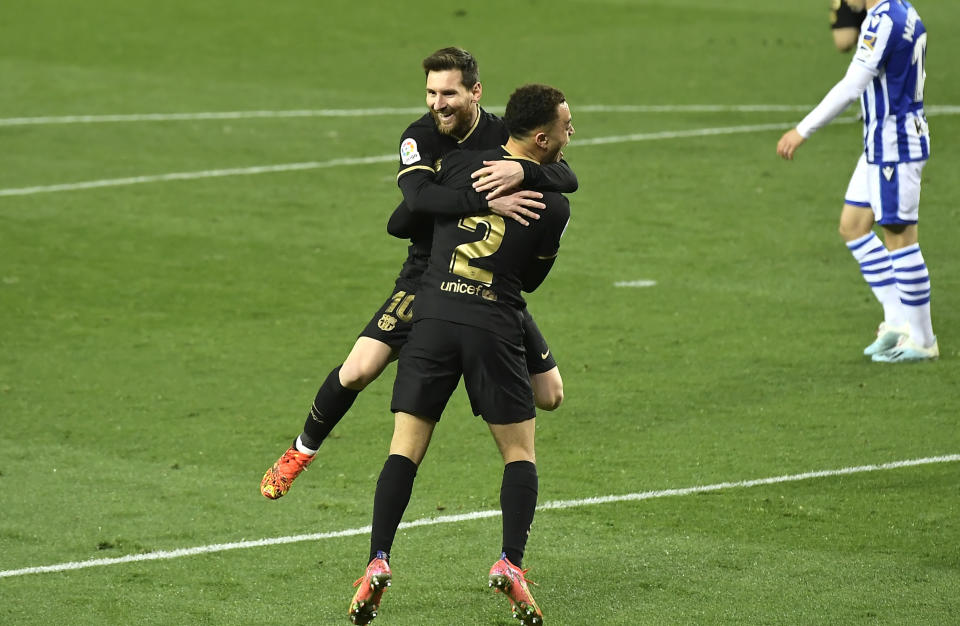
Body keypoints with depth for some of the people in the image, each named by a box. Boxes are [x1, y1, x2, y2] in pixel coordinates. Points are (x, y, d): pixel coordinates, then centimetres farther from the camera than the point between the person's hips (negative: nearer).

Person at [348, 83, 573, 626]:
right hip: (495, 327, -2)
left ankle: (378, 563, -10)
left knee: (405, 449, 4)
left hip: (433, 316, 2)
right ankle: (510, 563, -7)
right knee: (520, 452, 11)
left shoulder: (460, 165, 4)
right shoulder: (555, 204, 1)